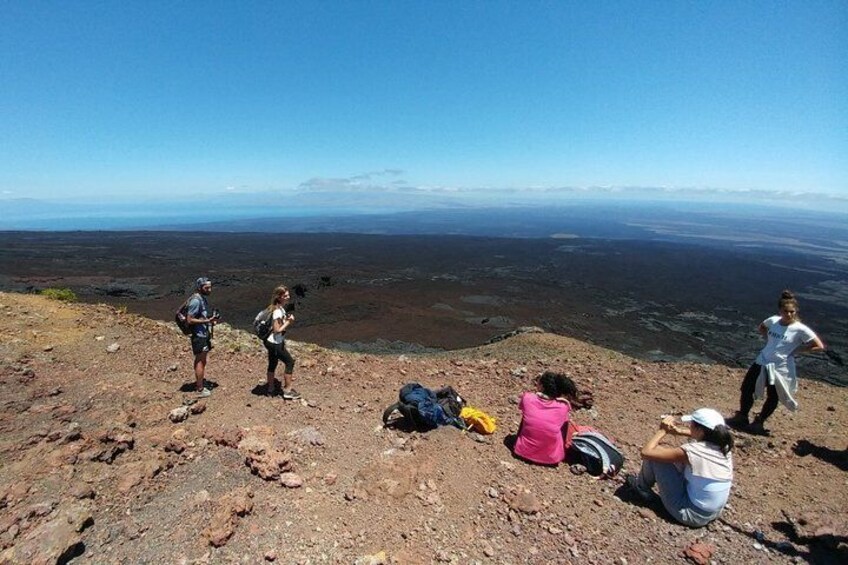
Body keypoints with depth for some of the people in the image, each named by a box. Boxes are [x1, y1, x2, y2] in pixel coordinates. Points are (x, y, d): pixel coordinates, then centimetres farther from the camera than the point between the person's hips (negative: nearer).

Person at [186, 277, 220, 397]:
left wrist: (211, 319, 5)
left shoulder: (203, 298, 10)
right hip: (199, 335, -10)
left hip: (204, 334, 10)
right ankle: (200, 389, 4)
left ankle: (199, 382, 32)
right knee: (201, 361, -3)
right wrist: (207, 321, -23)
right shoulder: (196, 301, -20)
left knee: (200, 360, 19)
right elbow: (190, 320, -22)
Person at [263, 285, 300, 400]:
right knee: (290, 362, 1)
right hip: (275, 343, -9)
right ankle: (287, 390, 9)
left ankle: (270, 390, 33)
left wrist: (287, 319, -1)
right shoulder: (278, 311, -25)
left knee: (272, 364, 19)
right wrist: (288, 322, -18)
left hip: (271, 342, 10)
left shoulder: (280, 308, 4)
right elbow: (277, 330, -24)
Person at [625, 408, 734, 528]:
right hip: (714, 514, 7)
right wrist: (680, 431, 1)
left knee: (653, 456, -6)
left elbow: (646, 452, -24)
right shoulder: (724, 447, -9)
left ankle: (642, 488, 22)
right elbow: (705, 435, 17)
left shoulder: (693, 451, -29)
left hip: (691, 514, -7)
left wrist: (663, 430, -11)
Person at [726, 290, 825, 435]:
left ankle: (758, 424, 28)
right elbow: (761, 328, 21)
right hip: (761, 362, 4)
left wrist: (796, 350, -10)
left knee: (772, 398, 11)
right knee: (746, 389, 7)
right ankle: (741, 417, 24)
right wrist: (769, 340, 8)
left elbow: (820, 347, -11)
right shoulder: (773, 321, -2)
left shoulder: (800, 329, -15)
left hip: (780, 369, -4)